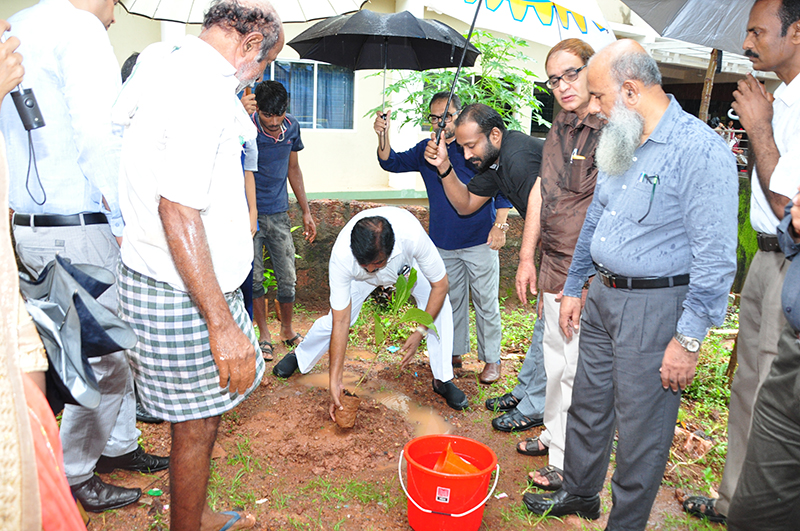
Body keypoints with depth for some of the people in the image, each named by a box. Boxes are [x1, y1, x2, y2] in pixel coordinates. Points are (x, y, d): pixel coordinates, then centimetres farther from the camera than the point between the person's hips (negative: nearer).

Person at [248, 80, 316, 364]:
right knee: (254, 278, 5)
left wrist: (306, 211, 13)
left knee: (287, 277, 6)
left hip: (279, 213, 3)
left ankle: (287, 330, 27)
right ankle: (264, 335, 22)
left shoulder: (292, 127, 2)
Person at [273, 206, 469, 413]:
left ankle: (442, 380, -2)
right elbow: (341, 322, -33)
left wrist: (420, 332, -31)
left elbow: (440, 285, -27)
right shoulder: (341, 256, -42)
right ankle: (300, 357, 25)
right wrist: (335, 381, -32)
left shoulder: (413, 235, -46)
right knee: (333, 320, -7)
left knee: (439, 306, -19)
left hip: (406, 262, 0)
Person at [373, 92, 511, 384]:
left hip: (480, 240, -4)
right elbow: (392, 163, 4)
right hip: (443, 242, 5)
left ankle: (491, 359, 17)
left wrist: (500, 225, -11)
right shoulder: (425, 150, 9)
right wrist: (383, 136, -15)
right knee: (451, 299, 16)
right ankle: (455, 352, 31)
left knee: (485, 302, 3)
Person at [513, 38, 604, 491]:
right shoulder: (559, 130, 12)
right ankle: (554, 434, 41)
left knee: (579, 371, 2)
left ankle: (571, 466, 19)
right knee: (555, 360, 21)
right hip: (554, 270, 8)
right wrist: (527, 257, 15)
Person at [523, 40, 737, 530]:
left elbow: (716, 258, -19)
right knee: (587, 405, 20)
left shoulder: (701, 150, -17)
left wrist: (689, 339, -18)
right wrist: (574, 288, 20)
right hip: (603, 297, 8)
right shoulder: (620, 146, 10)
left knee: (641, 429, 6)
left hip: (655, 307, -8)